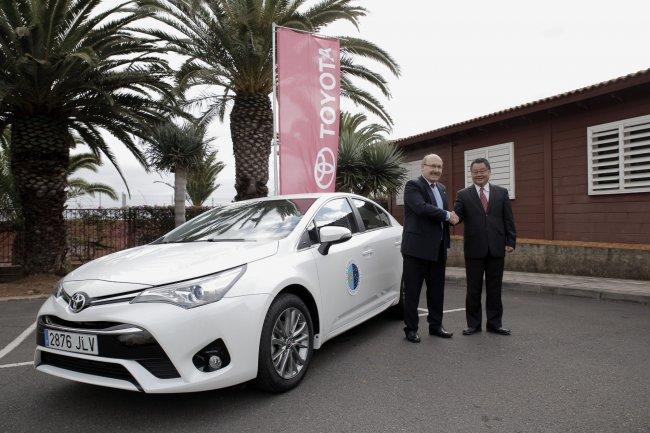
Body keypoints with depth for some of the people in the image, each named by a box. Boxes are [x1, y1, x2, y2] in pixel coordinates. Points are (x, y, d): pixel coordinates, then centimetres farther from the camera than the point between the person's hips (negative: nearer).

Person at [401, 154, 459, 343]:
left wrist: (452, 218, 0)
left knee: (436, 290, 16)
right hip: (417, 247, -8)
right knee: (412, 291, 2)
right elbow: (421, 207, -24)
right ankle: (411, 329, 13)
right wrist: (447, 215, -16)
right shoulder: (413, 185, -9)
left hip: (438, 249, 8)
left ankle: (435, 325, 29)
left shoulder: (441, 188, 16)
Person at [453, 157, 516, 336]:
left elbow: (508, 219, 7)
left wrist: (511, 241, -1)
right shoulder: (463, 195, 3)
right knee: (473, 288, 7)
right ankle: (473, 324, 18)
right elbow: (457, 215, -8)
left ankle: (494, 323, 21)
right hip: (474, 249, -1)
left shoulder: (502, 192, 8)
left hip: (496, 248, 1)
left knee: (494, 288, 9)